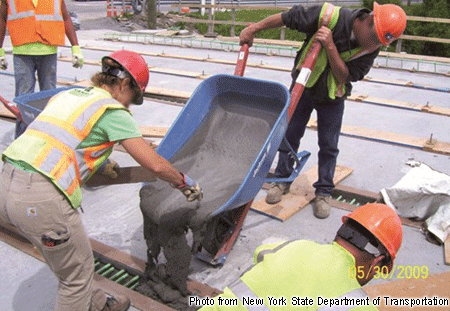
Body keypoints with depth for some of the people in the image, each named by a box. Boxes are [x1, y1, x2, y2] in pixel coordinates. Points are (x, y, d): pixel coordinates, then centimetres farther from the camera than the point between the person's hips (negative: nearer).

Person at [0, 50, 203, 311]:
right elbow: (155, 164, -6)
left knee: (72, 257, 28)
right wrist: (185, 182, 12)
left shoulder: (66, 95, 20)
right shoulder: (112, 111, -3)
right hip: (41, 198, -9)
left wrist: (98, 161, 41)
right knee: (78, 273, 14)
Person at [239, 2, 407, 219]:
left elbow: (344, 77, -24)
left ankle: (323, 192, 19)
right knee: (289, 135, 8)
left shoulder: (371, 49, -20)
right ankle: (282, 180, 27)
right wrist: (253, 29, -15)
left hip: (332, 98, 1)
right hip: (303, 87, -1)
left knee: (329, 146, 4)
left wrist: (330, 46, -38)